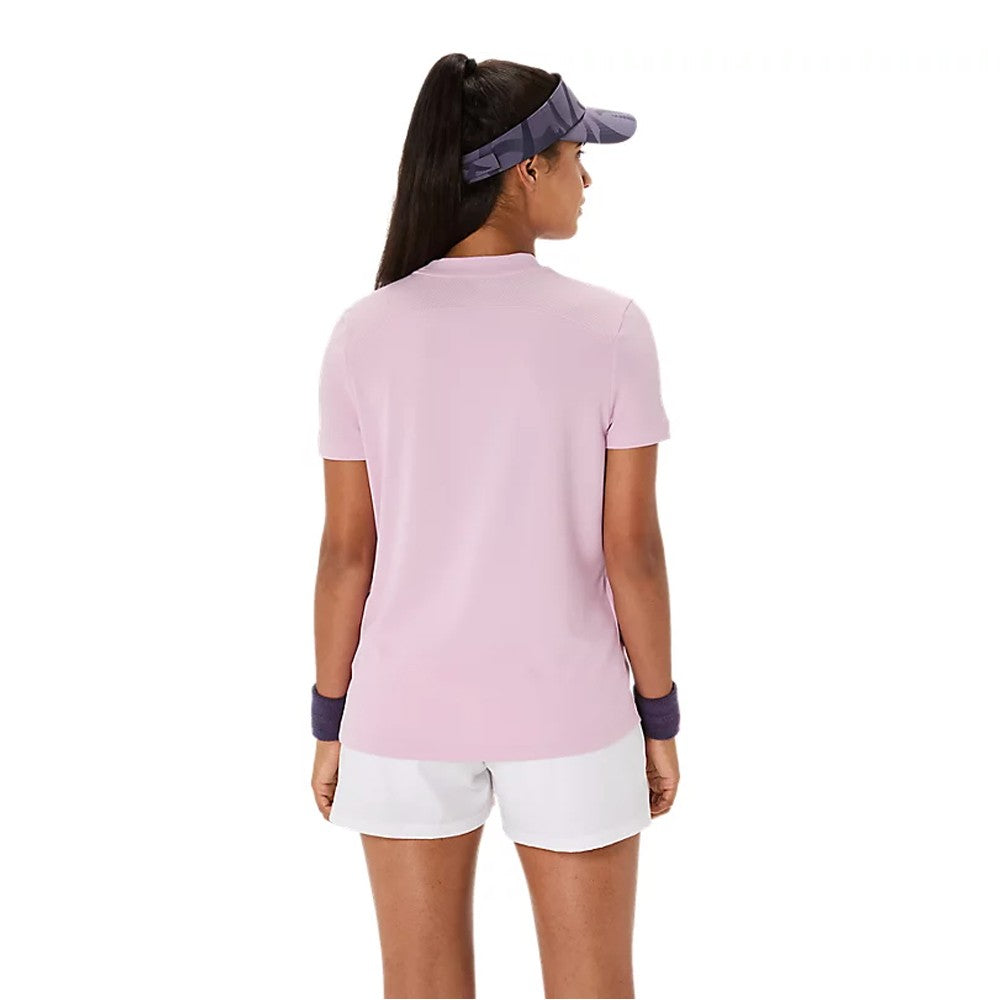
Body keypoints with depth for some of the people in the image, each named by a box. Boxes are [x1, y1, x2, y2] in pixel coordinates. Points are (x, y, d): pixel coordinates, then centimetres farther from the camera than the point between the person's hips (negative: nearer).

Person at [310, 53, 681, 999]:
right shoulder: (609, 328, -12)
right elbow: (632, 545, -10)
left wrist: (330, 721, 7)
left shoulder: (365, 334, -8)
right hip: (566, 710, -1)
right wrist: (659, 716, 3)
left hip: (405, 708, 2)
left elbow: (347, 549, -5)